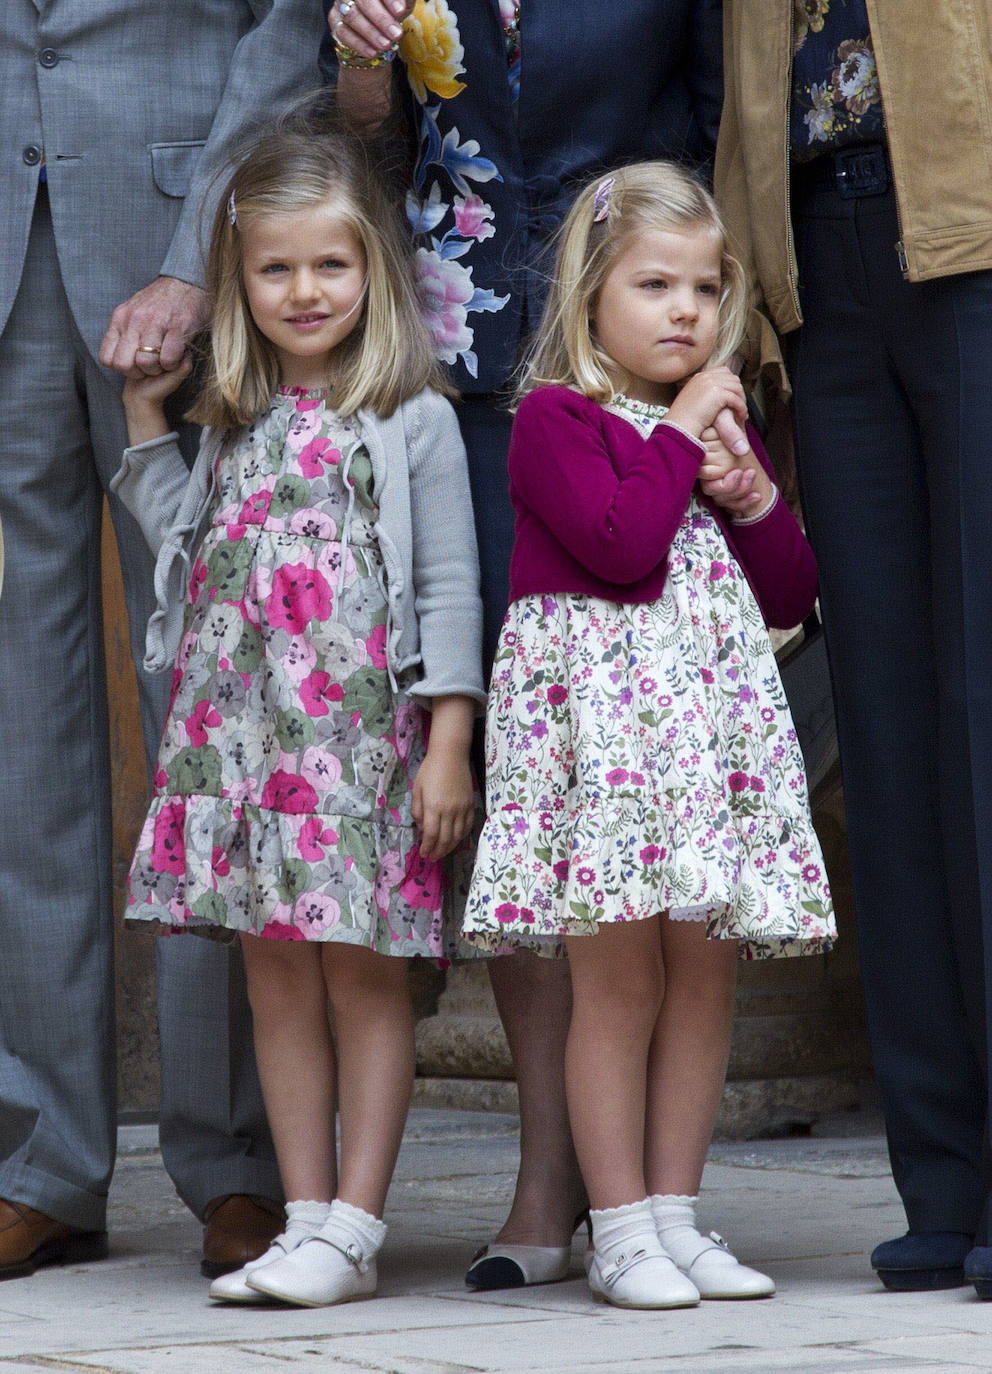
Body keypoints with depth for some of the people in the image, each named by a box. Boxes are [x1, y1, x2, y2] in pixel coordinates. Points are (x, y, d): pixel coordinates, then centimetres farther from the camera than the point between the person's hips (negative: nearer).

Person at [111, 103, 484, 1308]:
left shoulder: (414, 420, -2)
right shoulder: (237, 423, 15)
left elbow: (450, 589, -4)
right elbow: (191, 546, 21)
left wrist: (448, 742, -9)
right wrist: (143, 421, 16)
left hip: (360, 732, -5)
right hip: (240, 731, 5)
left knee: (362, 972, -2)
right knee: (275, 974, 6)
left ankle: (352, 1227, 0)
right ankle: (304, 1218, 12)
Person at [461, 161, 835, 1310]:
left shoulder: (722, 425, 19)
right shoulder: (555, 418, -3)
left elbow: (790, 596, 18)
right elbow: (623, 545, -19)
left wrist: (752, 496, 1)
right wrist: (680, 435, -10)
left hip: (716, 718, 6)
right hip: (597, 715, -6)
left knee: (705, 972, 3)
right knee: (619, 975, -7)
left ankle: (675, 1216, 10)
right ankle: (620, 1230, -1)